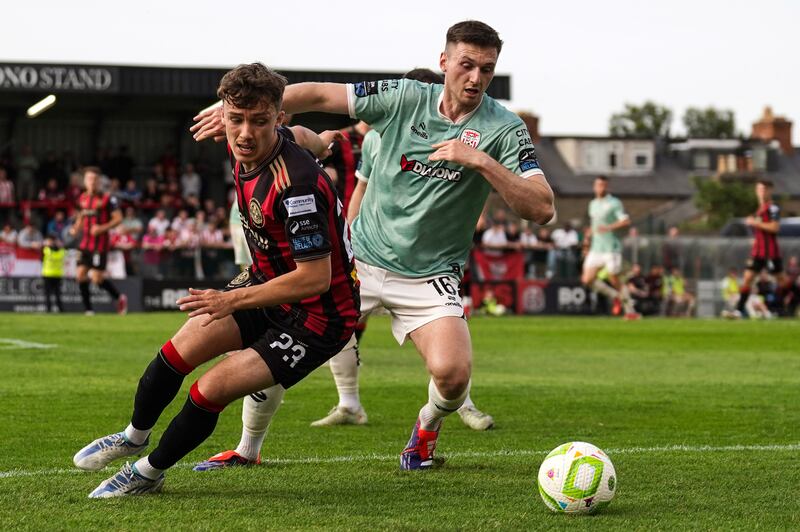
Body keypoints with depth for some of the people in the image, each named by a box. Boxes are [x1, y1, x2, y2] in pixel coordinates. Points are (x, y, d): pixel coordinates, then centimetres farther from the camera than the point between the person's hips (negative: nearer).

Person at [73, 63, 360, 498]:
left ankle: (148, 473, 13)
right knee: (182, 348, 8)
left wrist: (234, 301, -25)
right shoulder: (244, 150, -6)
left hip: (317, 318, -9)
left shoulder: (296, 184, -34)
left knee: (212, 390, -13)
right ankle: (134, 437, 37)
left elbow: (315, 278, -31)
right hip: (271, 284, 9)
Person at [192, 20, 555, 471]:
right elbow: (318, 95, 1)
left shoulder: (504, 128, -9)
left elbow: (542, 209, -17)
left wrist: (482, 161, -28)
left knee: (452, 373, -25)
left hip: (428, 278, -2)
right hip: (360, 260, 2)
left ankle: (427, 429, 12)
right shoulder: (405, 99, -5)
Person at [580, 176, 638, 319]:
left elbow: (626, 221, -18)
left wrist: (609, 227, -28)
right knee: (587, 279, -5)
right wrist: (591, 231, 12)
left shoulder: (614, 203, -6)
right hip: (596, 248, 7)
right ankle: (615, 296, 15)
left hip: (611, 248, -7)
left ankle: (630, 311, 9)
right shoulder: (593, 204, 16)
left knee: (614, 280, -6)